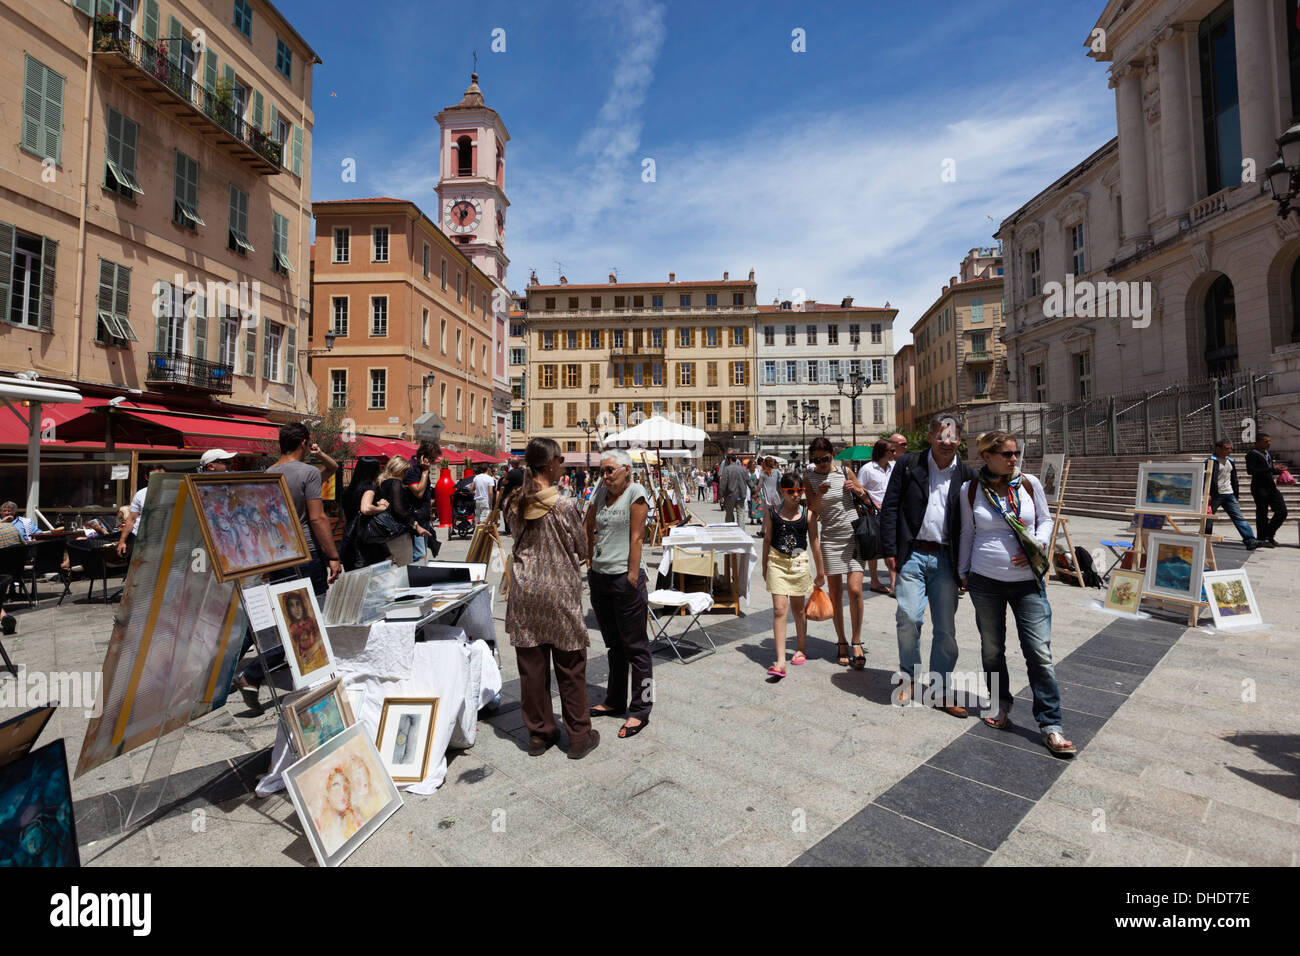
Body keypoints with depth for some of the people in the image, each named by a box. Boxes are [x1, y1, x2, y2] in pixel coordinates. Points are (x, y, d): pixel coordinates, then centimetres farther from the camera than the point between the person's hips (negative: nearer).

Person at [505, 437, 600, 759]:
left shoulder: (515, 504, -2)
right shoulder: (565, 505, -17)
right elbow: (582, 550, -8)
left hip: (524, 592, 5)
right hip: (560, 593, -5)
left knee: (531, 665, 14)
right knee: (570, 666, 9)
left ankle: (538, 734, 28)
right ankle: (579, 737, 22)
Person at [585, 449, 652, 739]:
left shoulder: (636, 493, -9)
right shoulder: (601, 492, 10)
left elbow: (636, 538, -13)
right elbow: (590, 526, 22)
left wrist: (632, 576, -16)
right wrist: (591, 561, 15)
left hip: (624, 579, -7)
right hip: (599, 578, 7)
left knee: (635, 646, 4)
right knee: (614, 644, 19)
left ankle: (640, 710, 14)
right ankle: (615, 701, 33)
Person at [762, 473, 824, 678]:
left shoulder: (807, 514, -1)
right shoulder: (773, 513, -1)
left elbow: (814, 543, 5)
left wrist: (820, 572, 9)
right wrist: (765, 567, 12)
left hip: (799, 563, 1)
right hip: (777, 562, 0)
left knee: (798, 608, 14)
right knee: (779, 609, -9)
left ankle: (801, 649, 37)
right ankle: (780, 662, -9)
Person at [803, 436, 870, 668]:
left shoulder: (845, 472, 2)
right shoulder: (809, 478, 0)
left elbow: (864, 495, 15)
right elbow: (811, 511, -6)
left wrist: (856, 489, -7)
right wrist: (819, 495, -24)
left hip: (853, 534, 0)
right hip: (829, 538, 0)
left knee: (855, 590, -8)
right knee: (835, 592, 5)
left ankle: (857, 642, 7)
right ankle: (841, 642, 19)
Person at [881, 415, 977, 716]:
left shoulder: (967, 474, 7)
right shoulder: (908, 464, 2)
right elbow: (890, 508, 0)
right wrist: (890, 550, -5)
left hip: (945, 559, 2)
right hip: (912, 555, -2)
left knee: (946, 627, 6)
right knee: (908, 617, -8)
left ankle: (941, 691, 22)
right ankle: (909, 678, 16)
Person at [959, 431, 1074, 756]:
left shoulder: (1029, 484, 0)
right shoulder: (970, 490, -1)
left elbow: (1045, 519, 13)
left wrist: (1038, 545, -7)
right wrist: (963, 573, 11)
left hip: (1028, 580, 0)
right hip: (985, 582, 0)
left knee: (1040, 652, -1)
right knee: (992, 648, 12)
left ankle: (1050, 726, 11)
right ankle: (1000, 705, 32)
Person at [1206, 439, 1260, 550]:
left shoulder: (1230, 461, 15)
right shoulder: (1211, 461, -8)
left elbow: (1234, 479, 22)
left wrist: (1236, 495, 20)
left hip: (1229, 495, 7)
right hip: (1215, 495, -6)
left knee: (1239, 517, -1)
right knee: (1209, 518, 3)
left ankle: (1250, 541, -5)